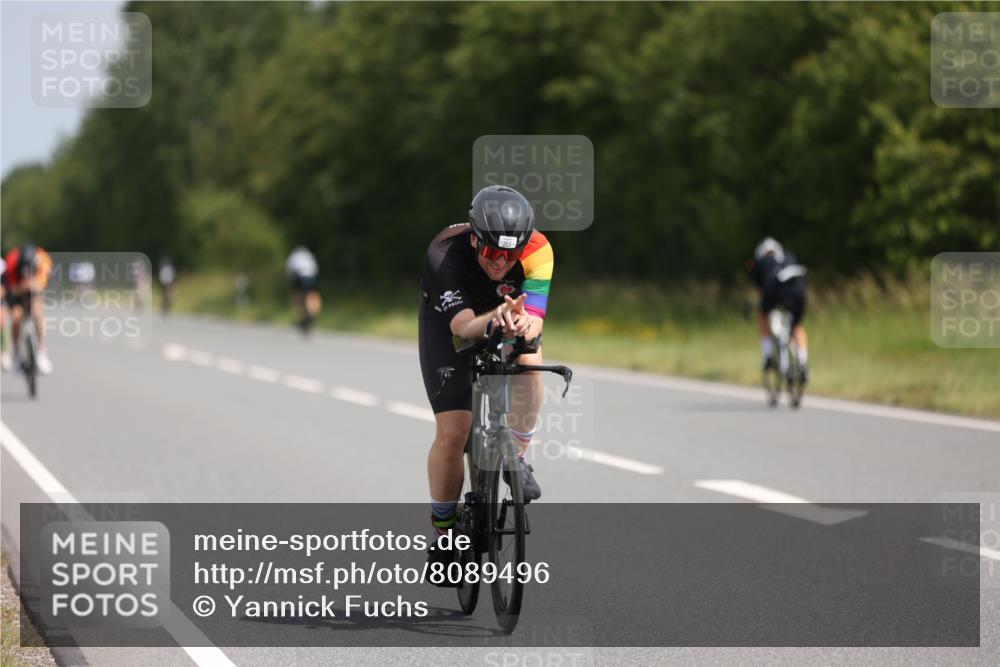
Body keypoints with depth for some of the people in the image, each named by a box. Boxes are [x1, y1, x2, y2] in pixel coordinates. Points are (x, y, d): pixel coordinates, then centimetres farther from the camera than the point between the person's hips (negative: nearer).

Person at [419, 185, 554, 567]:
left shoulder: (537, 250, -31)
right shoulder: (445, 254, -37)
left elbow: (535, 320, -39)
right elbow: (463, 325, -46)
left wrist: (523, 324, -63)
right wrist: (495, 321, -67)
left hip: (507, 317, 2)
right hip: (448, 323, -2)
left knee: (528, 359, -33)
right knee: (452, 432, -14)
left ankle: (517, 458, -12)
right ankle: (442, 529, 6)